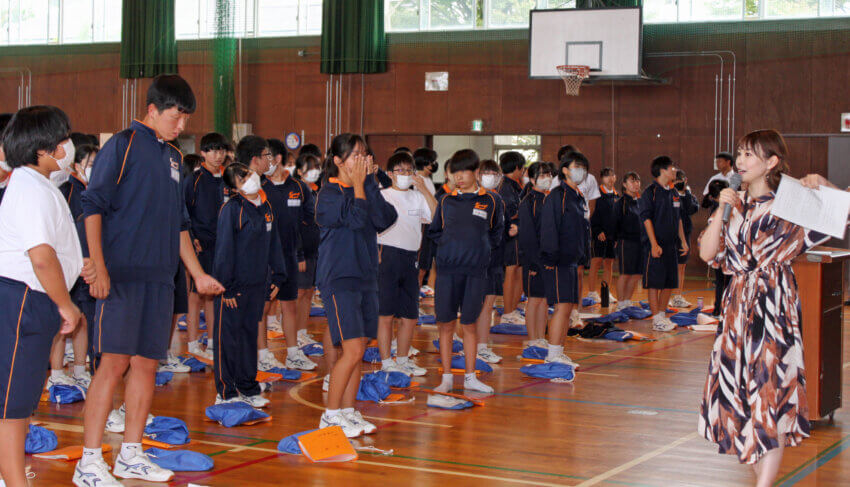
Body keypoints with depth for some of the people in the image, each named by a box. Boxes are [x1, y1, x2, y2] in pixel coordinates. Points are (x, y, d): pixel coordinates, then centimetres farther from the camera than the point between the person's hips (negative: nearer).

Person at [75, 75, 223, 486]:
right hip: (122, 274, -7)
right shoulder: (123, 145, -4)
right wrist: (98, 267, -16)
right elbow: (93, 205, -9)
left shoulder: (173, 157, 18)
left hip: (159, 276, 7)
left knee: (147, 363, 8)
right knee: (115, 362, -11)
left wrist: (197, 273, 23)